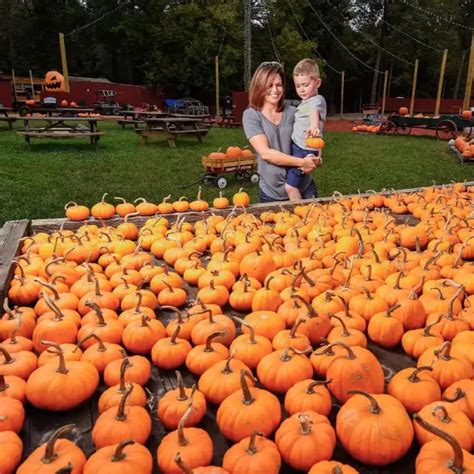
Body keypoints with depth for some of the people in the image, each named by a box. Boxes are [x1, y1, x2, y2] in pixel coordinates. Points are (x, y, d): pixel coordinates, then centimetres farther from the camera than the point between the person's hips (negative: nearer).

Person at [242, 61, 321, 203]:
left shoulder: (293, 112, 1)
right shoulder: (251, 115, -6)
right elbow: (265, 153, -17)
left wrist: (311, 161, -13)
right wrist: (301, 162, -21)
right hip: (272, 193, -2)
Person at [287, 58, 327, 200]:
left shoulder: (317, 100, -14)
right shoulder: (304, 102, 15)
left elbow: (315, 112, -39)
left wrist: (313, 126, -59)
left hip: (305, 150, -10)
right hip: (295, 146, 10)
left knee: (290, 186, -12)